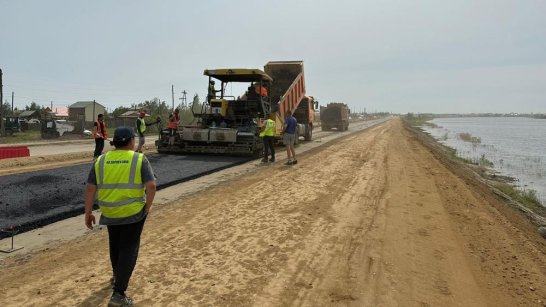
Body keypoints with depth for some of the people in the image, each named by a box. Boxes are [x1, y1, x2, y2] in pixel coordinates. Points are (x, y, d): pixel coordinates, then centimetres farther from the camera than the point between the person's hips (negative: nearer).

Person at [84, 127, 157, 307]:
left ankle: (117, 275, 47)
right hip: (133, 212, -4)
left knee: (115, 244, 26)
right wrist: (147, 206, -3)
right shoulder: (139, 159, -8)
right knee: (128, 249, 3)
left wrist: (88, 213, 5)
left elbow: (90, 188, -2)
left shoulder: (101, 160, 2)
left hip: (110, 212, 4)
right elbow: (151, 185, -16)